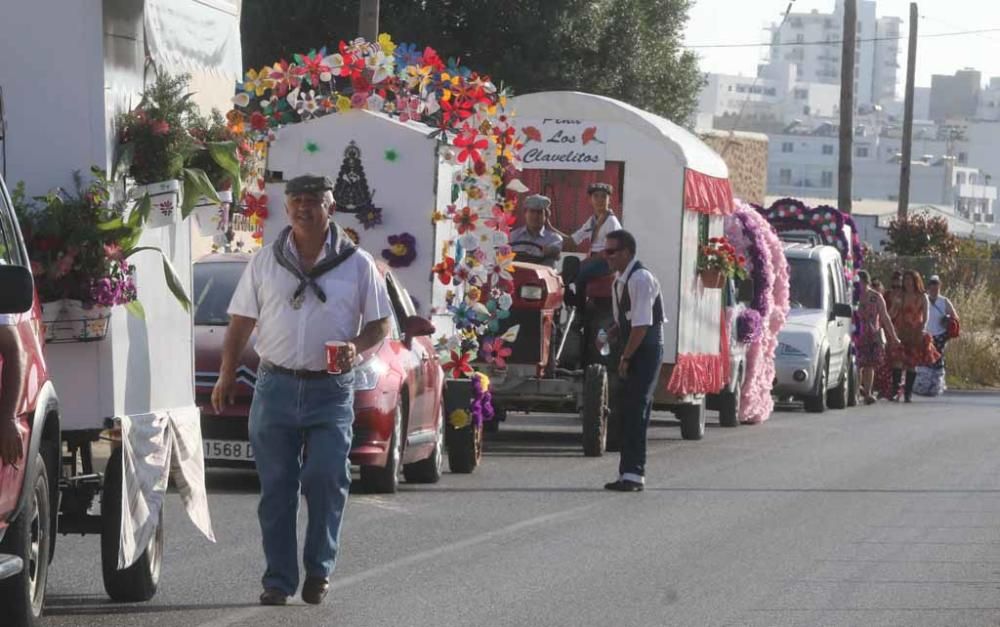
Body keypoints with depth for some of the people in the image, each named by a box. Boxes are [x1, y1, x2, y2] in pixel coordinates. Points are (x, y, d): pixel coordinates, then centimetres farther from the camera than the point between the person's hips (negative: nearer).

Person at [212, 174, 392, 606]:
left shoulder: (356, 264, 4)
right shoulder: (265, 262, 9)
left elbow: (380, 324, 7)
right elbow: (240, 324, 11)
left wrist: (355, 347, -13)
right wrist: (226, 378, 6)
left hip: (331, 389, -1)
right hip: (276, 387, 2)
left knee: (327, 479, -11)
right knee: (276, 487, 1)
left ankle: (319, 569, 6)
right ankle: (278, 580, 6)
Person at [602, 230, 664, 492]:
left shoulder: (641, 279, -18)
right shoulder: (620, 280, 11)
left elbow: (641, 324, -21)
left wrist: (626, 357, -18)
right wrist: (610, 334, 4)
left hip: (645, 350, -9)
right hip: (631, 350, 9)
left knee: (636, 409, -12)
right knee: (626, 408, 10)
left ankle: (633, 473, -13)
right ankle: (628, 472, 16)